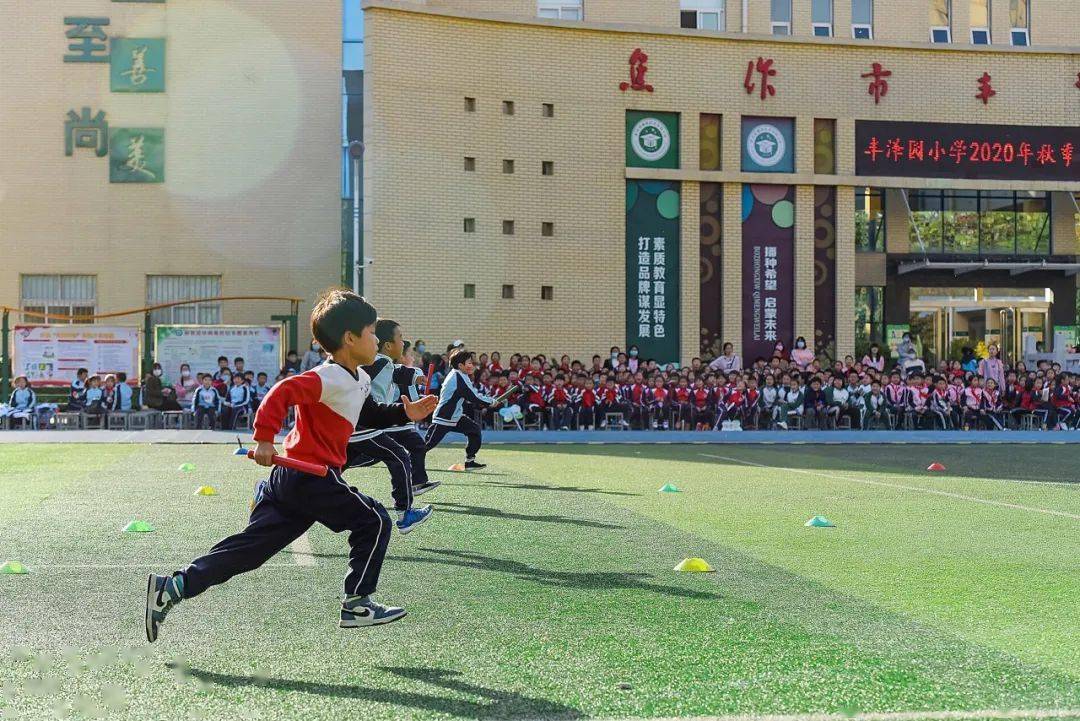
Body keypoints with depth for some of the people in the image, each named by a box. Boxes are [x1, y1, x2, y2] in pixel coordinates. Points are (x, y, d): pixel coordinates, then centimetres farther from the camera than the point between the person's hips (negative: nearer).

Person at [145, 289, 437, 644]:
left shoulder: (360, 380, 17)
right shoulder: (330, 378, -15)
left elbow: (369, 415, 35)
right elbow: (283, 392, -25)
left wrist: (404, 413, 24)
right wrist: (264, 439, -30)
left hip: (289, 479, 10)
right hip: (310, 477, -10)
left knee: (250, 546, 7)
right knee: (374, 521, -2)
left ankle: (171, 587, 4)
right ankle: (357, 605, 3)